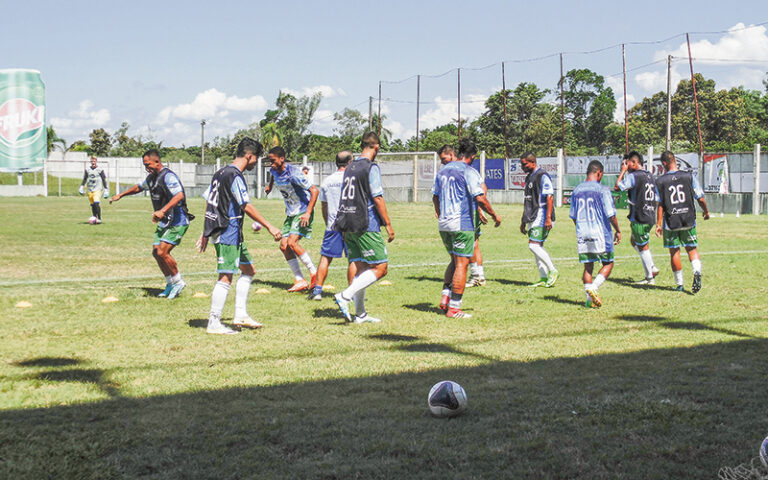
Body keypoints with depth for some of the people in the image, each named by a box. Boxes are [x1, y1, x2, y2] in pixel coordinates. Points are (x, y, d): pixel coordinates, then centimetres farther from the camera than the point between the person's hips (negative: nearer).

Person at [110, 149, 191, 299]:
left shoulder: (168, 176, -19)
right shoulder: (152, 177, 12)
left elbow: (179, 196, -33)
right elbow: (139, 187, 34)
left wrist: (162, 211, -41)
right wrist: (120, 195, 35)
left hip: (177, 222, -10)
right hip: (164, 222, 10)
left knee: (162, 252, -17)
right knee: (156, 252, 4)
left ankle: (178, 281, 1)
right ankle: (170, 284, 18)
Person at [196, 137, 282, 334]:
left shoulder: (221, 173, 15)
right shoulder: (235, 176, -14)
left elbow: (209, 202, 18)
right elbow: (247, 207, -20)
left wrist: (206, 233, 22)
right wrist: (269, 226, -19)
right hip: (228, 232, -10)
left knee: (248, 270, 16)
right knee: (226, 277, -9)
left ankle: (241, 315, 18)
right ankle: (214, 323, -6)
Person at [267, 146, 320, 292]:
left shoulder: (293, 173, -23)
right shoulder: (274, 171, 1)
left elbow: (314, 191, -23)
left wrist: (308, 213, -28)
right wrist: (270, 185, 45)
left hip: (303, 212, -9)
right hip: (291, 213, 9)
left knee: (292, 242, -22)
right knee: (284, 246, -1)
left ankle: (314, 273, -8)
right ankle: (300, 281, 4)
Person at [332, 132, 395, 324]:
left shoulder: (350, 168, 15)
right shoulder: (371, 168, -9)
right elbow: (377, 198, -13)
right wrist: (388, 225, -8)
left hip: (348, 226, 8)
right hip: (366, 226, -8)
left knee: (360, 267, 12)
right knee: (380, 268, -5)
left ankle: (360, 313, 12)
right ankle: (345, 296, -16)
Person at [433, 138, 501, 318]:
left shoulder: (443, 170, 11)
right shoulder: (469, 172, -10)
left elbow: (435, 196, 18)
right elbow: (480, 198, -16)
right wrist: (494, 215, -2)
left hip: (443, 224, 7)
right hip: (462, 224, -7)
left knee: (455, 261, 20)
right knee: (462, 264, -1)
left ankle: (445, 297, 10)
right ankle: (454, 308, -1)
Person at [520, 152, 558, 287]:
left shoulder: (542, 176, -10)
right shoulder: (529, 177, 19)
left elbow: (550, 197, -17)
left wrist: (548, 218, -24)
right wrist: (523, 221, 25)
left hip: (542, 217, -10)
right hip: (532, 219, 10)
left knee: (534, 245, -16)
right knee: (537, 247, 8)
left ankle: (552, 271, -5)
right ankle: (543, 279, 11)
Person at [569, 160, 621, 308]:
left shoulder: (577, 190, 8)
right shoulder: (603, 190, -8)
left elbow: (573, 216, 13)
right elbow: (610, 214, -10)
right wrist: (618, 231, 3)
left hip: (582, 235, 5)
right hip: (600, 235, -5)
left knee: (588, 266, 10)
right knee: (608, 264, 9)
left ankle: (590, 299, 4)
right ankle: (593, 287, -12)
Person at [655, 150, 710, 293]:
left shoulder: (660, 181, -5)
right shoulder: (689, 176, -2)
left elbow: (660, 205, -6)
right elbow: (701, 199, 0)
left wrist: (658, 224, -1)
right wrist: (706, 212, 18)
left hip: (670, 222, -1)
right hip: (688, 221, 1)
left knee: (674, 252, 9)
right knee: (692, 248, 12)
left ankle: (679, 284, 13)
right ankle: (697, 272, -16)